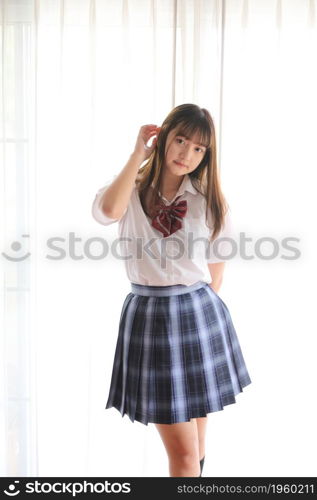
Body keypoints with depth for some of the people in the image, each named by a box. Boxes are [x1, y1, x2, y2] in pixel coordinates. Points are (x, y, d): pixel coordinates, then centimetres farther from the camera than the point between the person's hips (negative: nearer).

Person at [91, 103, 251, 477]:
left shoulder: (209, 199, 4)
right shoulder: (131, 187, 2)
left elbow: (218, 258, 13)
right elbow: (108, 211, -22)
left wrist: (198, 303, 12)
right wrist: (138, 154, -12)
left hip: (199, 316, 2)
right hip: (149, 319, -1)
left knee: (195, 440, 17)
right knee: (182, 448, 0)